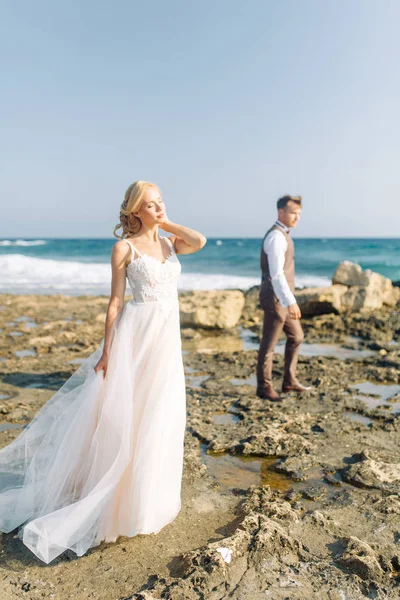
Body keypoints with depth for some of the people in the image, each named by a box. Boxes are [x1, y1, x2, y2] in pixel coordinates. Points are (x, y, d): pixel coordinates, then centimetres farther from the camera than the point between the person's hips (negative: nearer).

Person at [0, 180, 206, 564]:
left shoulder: (170, 242, 10)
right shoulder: (124, 247, -5)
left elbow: (199, 241, -11)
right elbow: (116, 301, -7)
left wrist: (166, 223, 2)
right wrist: (106, 351, -10)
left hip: (167, 339, 6)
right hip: (136, 335, -6)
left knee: (159, 419, 13)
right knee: (125, 418, 2)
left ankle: (148, 496, 32)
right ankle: (118, 502, 21)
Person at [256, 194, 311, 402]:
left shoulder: (283, 234, 15)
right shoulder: (276, 237, -18)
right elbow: (276, 274, -27)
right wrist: (290, 301, -31)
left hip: (282, 298, 11)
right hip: (275, 298, -10)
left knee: (296, 336, 18)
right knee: (269, 343, 1)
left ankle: (289, 381, 27)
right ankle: (264, 386, 15)